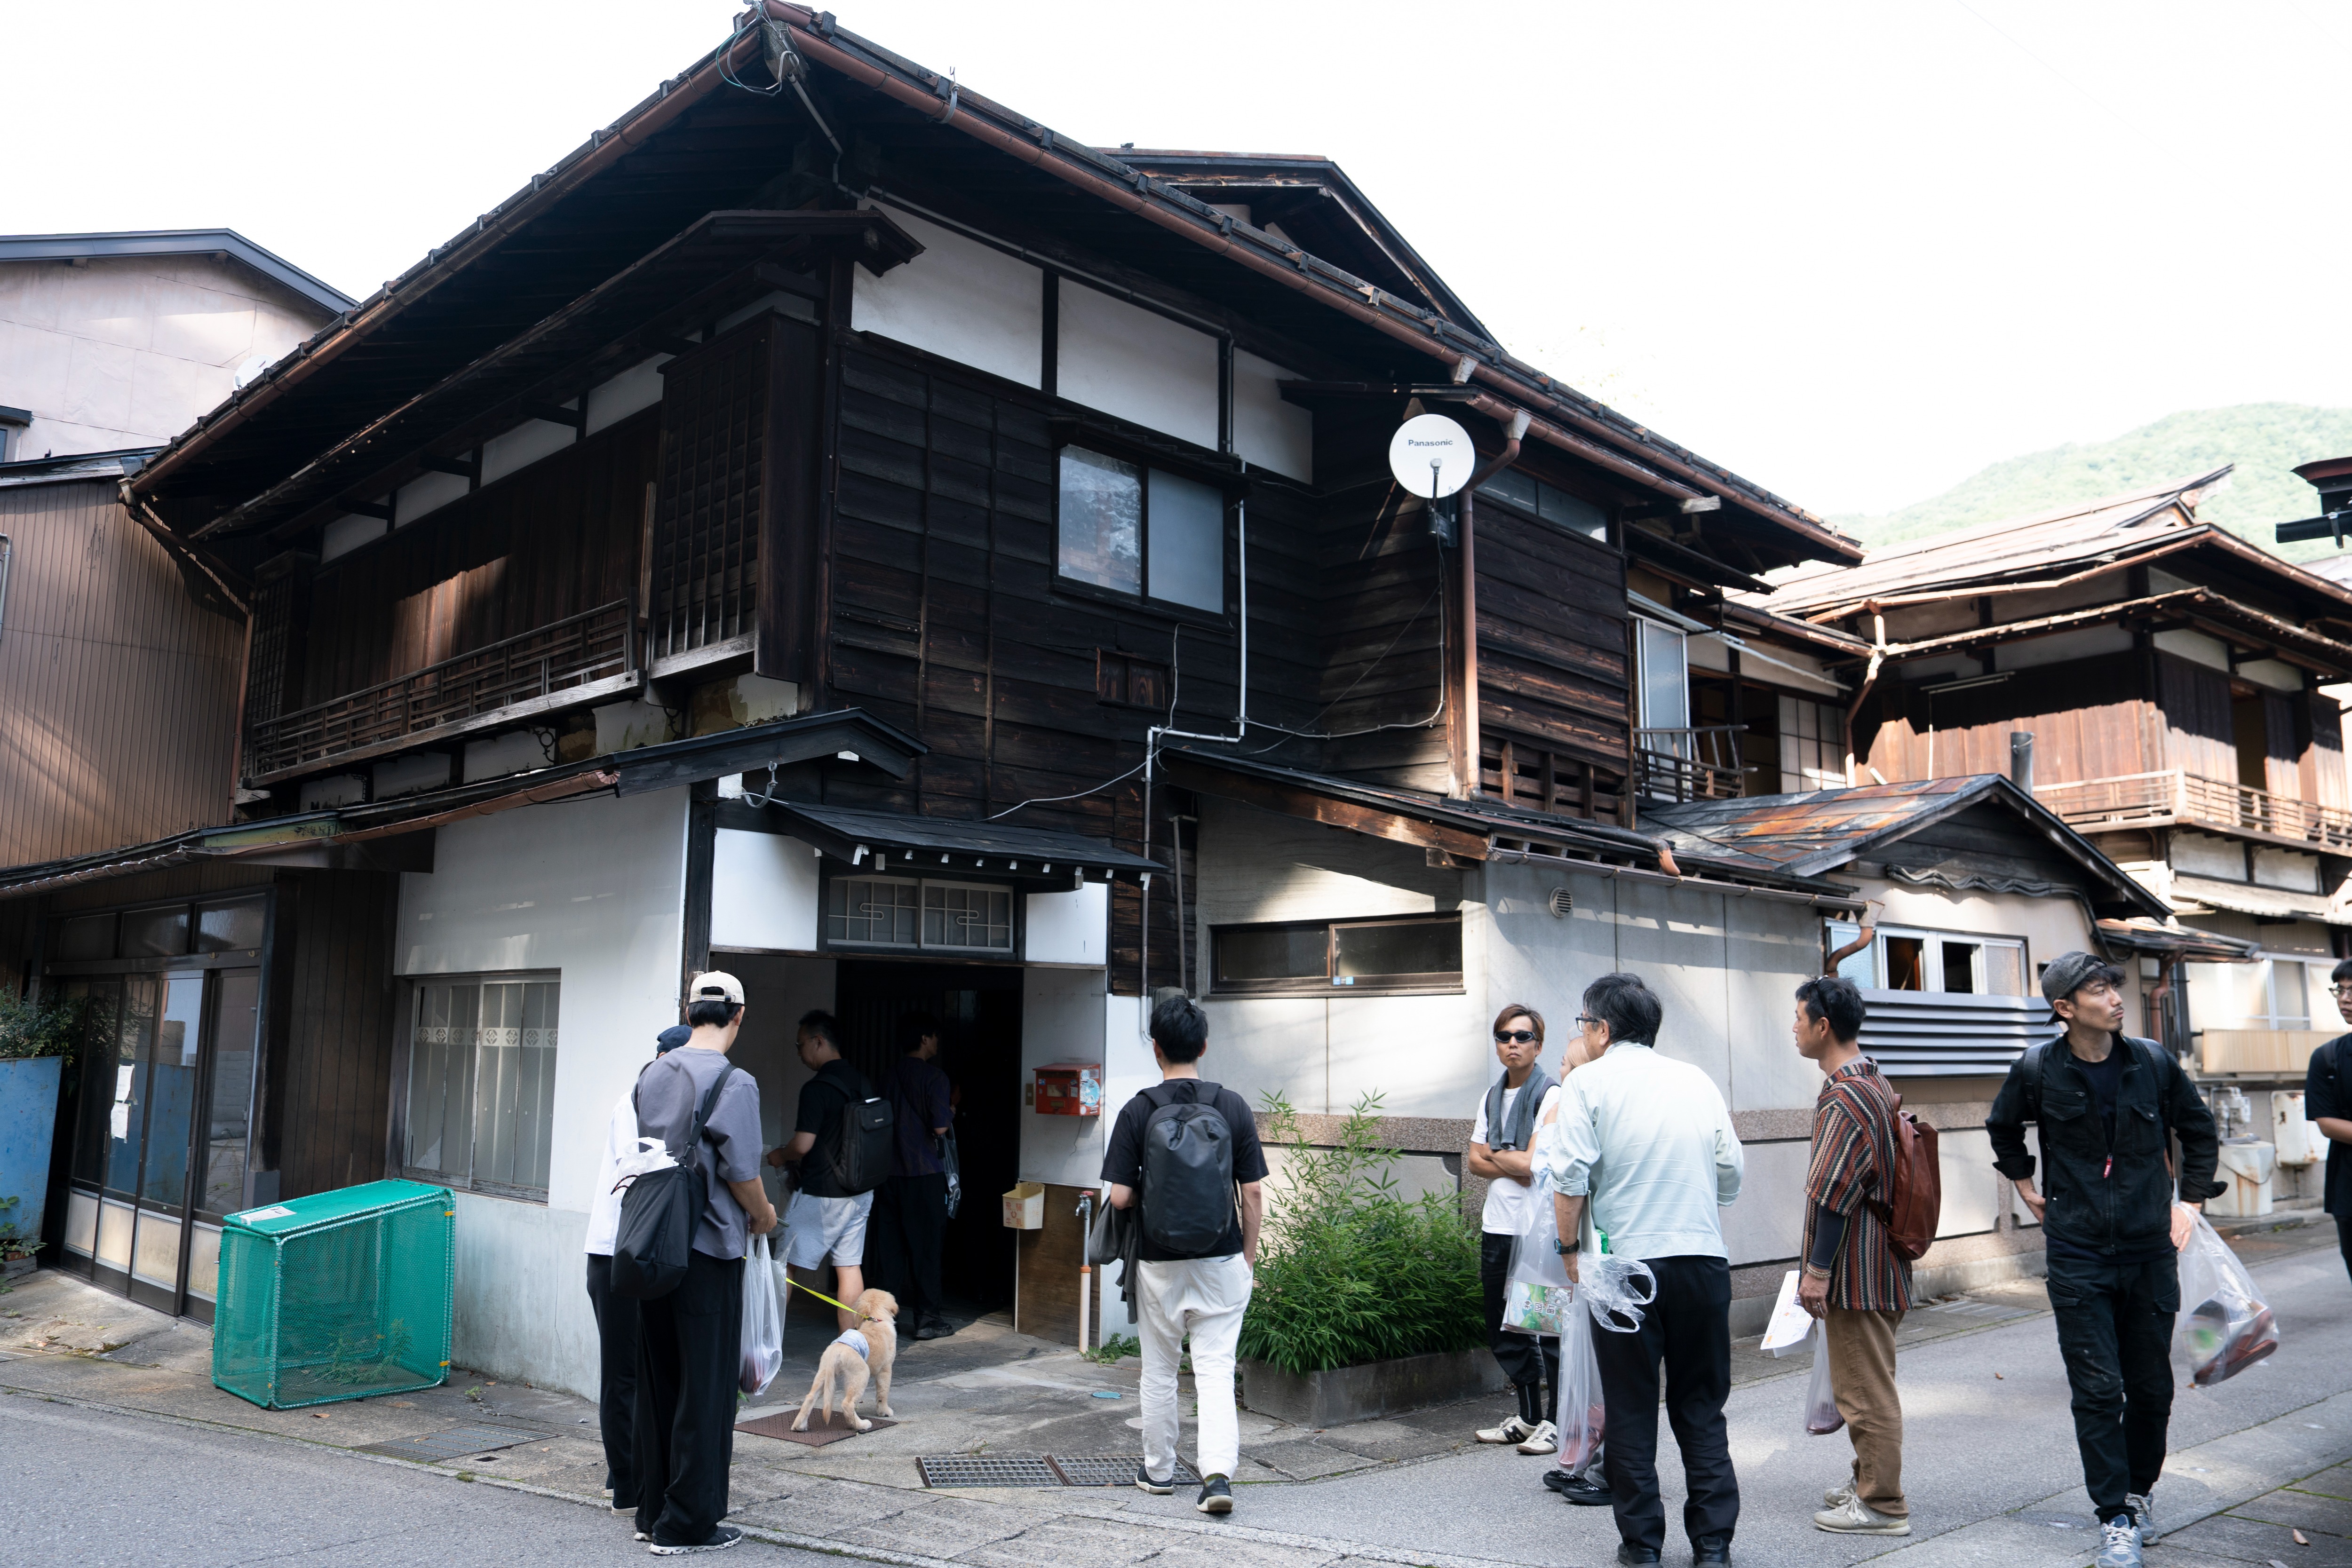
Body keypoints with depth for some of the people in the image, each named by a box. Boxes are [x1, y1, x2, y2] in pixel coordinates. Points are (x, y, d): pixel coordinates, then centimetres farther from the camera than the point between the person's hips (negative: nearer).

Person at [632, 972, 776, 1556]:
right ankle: (687, 1524, 10)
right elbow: (741, 1173, -15)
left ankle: (652, 1511, 26)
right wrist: (765, 1215, 4)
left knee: (656, 1382, 16)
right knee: (705, 1388, 3)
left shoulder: (651, 1075, 6)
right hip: (709, 1250, -7)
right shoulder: (734, 1084, -15)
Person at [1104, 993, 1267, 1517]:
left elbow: (1119, 1197, -10)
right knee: (1216, 1370, 5)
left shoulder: (1138, 1110, -8)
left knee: (1159, 1370, 15)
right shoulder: (1233, 1107, -4)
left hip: (1159, 1263, 0)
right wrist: (1249, 1257, 10)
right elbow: (1253, 1192, -2)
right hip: (1222, 1261, 1)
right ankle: (1218, 1473, -8)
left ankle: (1158, 1470, 28)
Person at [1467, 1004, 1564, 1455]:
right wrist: (1513, 1168, -8)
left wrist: (1495, 1155, 0)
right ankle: (1527, 1418, 27)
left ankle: (1559, 1422, 11)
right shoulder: (1492, 1096, 14)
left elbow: (1532, 1163, -17)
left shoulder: (1550, 1096, -9)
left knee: (1550, 1330, -1)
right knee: (1505, 1332, 15)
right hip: (1497, 1228, 8)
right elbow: (1476, 1161, 10)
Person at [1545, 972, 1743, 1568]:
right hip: (1704, 1257, 4)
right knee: (1702, 1408, 13)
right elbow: (1731, 1175, 12)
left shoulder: (1589, 1082, -3)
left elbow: (1570, 1179, -11)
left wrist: (1570, 1248, 0)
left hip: (1627, 1265, -3)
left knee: (1630, 1410, 7)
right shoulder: (1698, 1080, 9)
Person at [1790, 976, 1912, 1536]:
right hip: (1876, 1263, 11)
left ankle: (1881, 1505, 8)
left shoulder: (1845, 1097, -21)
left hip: (1856, 1268, -11)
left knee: (1865, 1386, -1)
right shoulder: (1876, 1083, 12)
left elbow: (1834, 1193, -23)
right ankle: (1869, 1482, 32)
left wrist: (1818, 1270, -19)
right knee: (1867, 1381, 20)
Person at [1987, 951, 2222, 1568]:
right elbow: (2003, 1130, 14)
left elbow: (2199, 1130, 14)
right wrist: (2028, 1189, 10)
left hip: (2150, 1251, 2)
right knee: (2097, 1390, -2)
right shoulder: (2038, 1070, -7)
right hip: (2077, 1256, -2)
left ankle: (2139, 1489, 33)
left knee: (2152, 1385, 11)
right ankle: (2116, 1518, 7)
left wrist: (2192, 1201, 9)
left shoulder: (2153, 1063, -3)